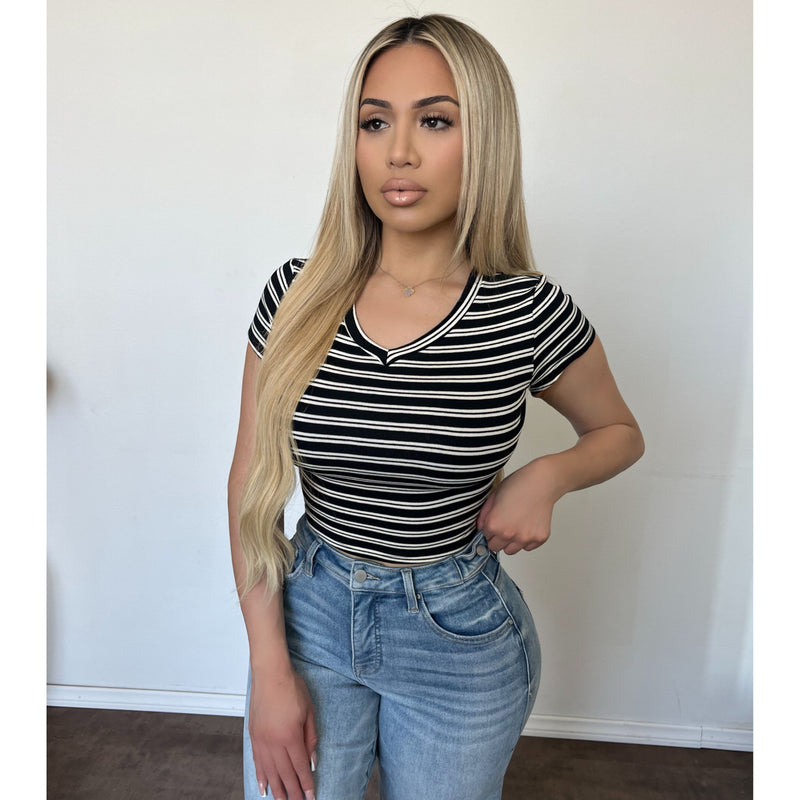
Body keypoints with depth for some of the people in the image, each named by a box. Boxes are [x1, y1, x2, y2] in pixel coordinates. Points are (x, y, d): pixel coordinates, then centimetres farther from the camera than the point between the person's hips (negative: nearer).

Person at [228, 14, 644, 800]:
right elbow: (253, 481, -5)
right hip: (311, 611, 1)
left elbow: (619, 432, 5)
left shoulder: (530, 313, -14)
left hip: (460, 636, 0)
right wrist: (269, 667, -6)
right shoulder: (296, 294, -11)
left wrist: (547, 475, -17)